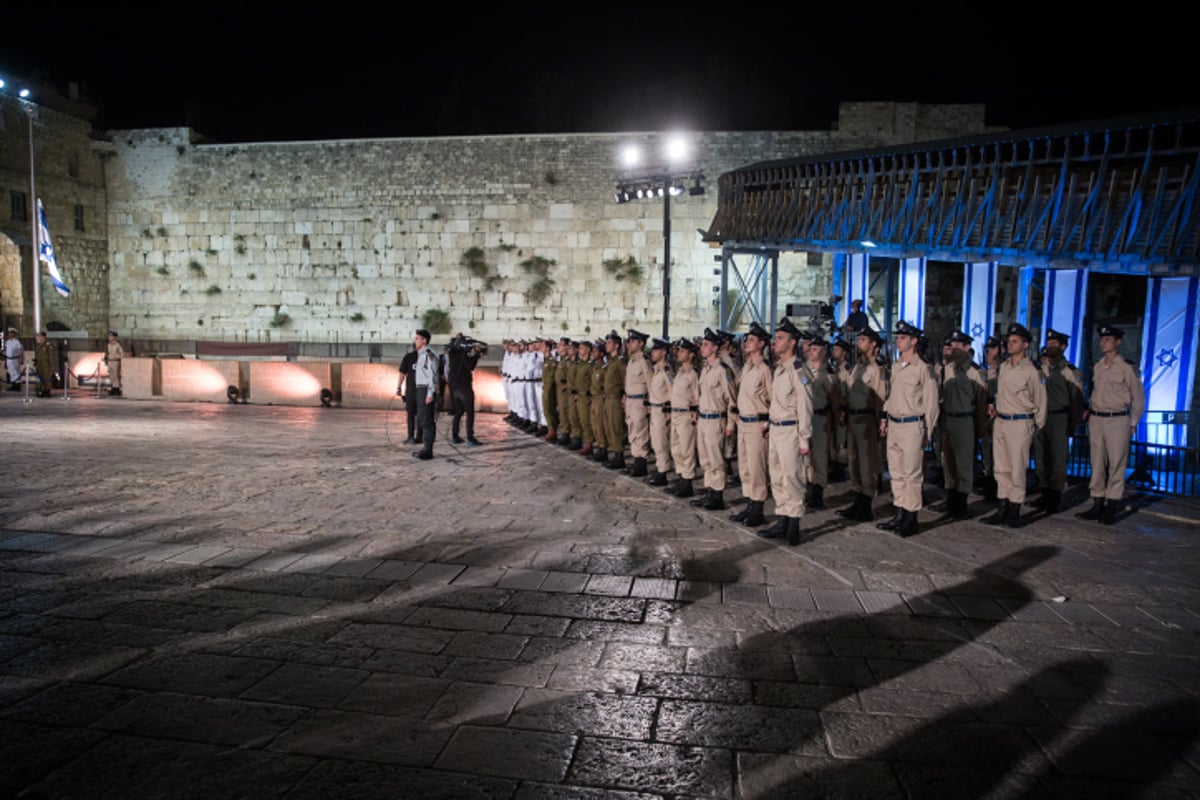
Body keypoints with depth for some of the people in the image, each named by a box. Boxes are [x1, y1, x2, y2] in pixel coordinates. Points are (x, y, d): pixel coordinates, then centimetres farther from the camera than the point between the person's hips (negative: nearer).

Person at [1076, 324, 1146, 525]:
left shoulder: (1127, 368, -6)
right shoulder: (1097, 367, 12)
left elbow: (1138, 397, -2)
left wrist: (1132, 423, -3)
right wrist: (1089, 411, 10)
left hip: (1117, 420, -6)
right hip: (1096, 419, 6)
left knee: (1116, 464, -2)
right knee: (1097, 464, 8)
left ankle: (1111, 507, 4)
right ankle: (1097, 505, 14)